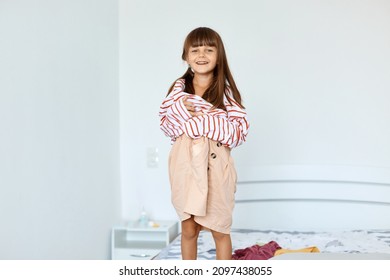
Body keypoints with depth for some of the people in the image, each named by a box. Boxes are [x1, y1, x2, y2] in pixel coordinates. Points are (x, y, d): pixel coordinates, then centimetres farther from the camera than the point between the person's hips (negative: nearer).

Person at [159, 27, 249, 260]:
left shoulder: (225, 90, -4)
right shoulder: (179, 88, 4)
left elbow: (240, 131, -8)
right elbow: (165, 124, 7)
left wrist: (210, 120, -19)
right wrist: (180, 109, -12)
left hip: (215, 164, -2)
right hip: (185, 164, 2)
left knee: (220, 229, 7)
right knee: (188, 229, 11)